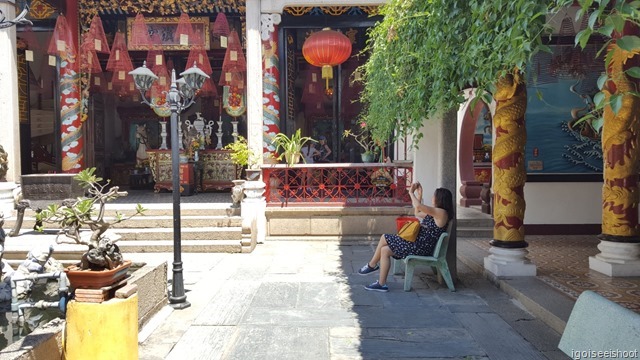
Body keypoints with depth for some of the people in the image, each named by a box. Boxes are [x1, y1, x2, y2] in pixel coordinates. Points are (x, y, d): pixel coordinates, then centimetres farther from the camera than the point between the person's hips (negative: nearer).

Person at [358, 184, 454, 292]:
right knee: (385, 250, 2)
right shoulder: (434, 213, 15)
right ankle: (381, 283, 7)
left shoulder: (441, 213, -16)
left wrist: (411, 193, -9)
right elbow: (417, 214, 27)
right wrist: (419, 195, 20)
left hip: (420, 247, -10)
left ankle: (371, 265, 6)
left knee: (384, 238, -9)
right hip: (417, 243, 10)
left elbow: (418, 206, -26)